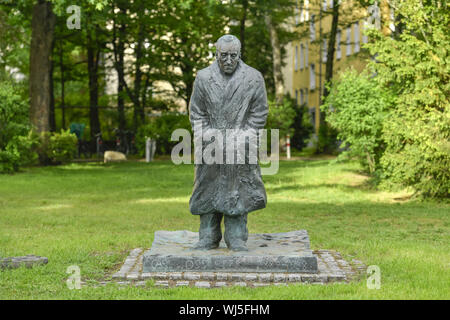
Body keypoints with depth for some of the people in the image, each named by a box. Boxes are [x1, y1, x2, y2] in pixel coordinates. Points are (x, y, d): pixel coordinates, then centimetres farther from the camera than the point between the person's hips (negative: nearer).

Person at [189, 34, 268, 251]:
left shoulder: (254, 78, 1)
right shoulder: (203, 78, 3)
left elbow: (259, 113, 2)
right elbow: (196, 113, 6)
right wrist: (207, 139, -5)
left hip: (240, 145, -1)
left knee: (238, 191, 0)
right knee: (209, 190, 3)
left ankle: (236, 238, 7)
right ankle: (208, 237, 10)